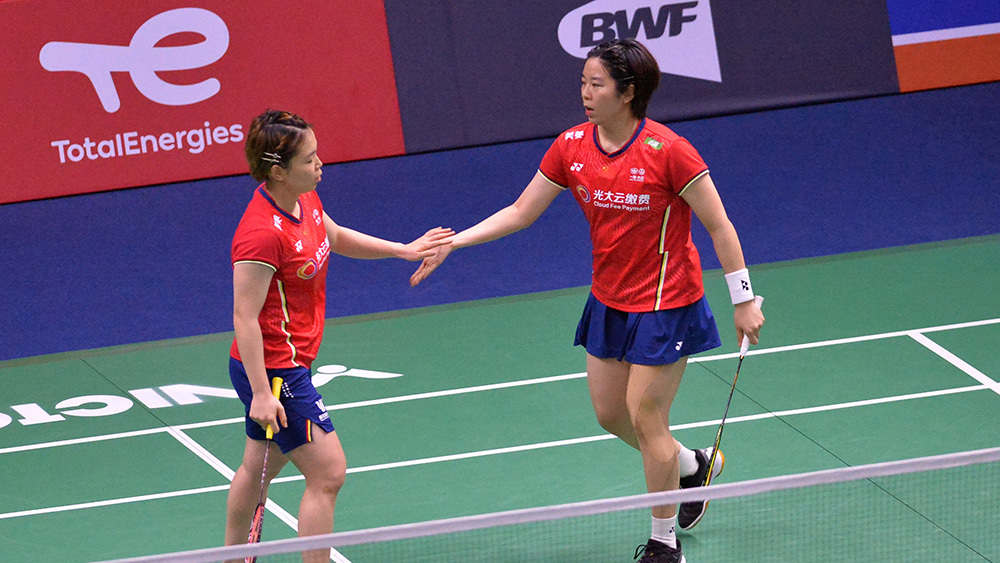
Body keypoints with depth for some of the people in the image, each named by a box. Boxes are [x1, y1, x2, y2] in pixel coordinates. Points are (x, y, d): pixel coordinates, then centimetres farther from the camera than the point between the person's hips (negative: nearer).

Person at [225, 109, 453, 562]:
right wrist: (261, 393, -26)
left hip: (287, 363, 10)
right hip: (274, 370, -10)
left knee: (259, 466, 22)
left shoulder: (303, 199, 1)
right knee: (328, 474, -7)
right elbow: (245, 317, -26)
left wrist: (403, 250, 18)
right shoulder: (262, 234, -28)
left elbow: (336, 237, 23)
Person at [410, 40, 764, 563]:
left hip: (665, 306, -7)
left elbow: (719, 226, -15)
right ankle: (694, 466, 42)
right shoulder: (571, 147, -5)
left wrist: (744, 301, -13)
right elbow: (520, 211, 4)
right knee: (609, 413, 14)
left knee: (645, 419, -2)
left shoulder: (668, 151, -23)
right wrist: (452, 242, -6)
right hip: (608, 302, 7)